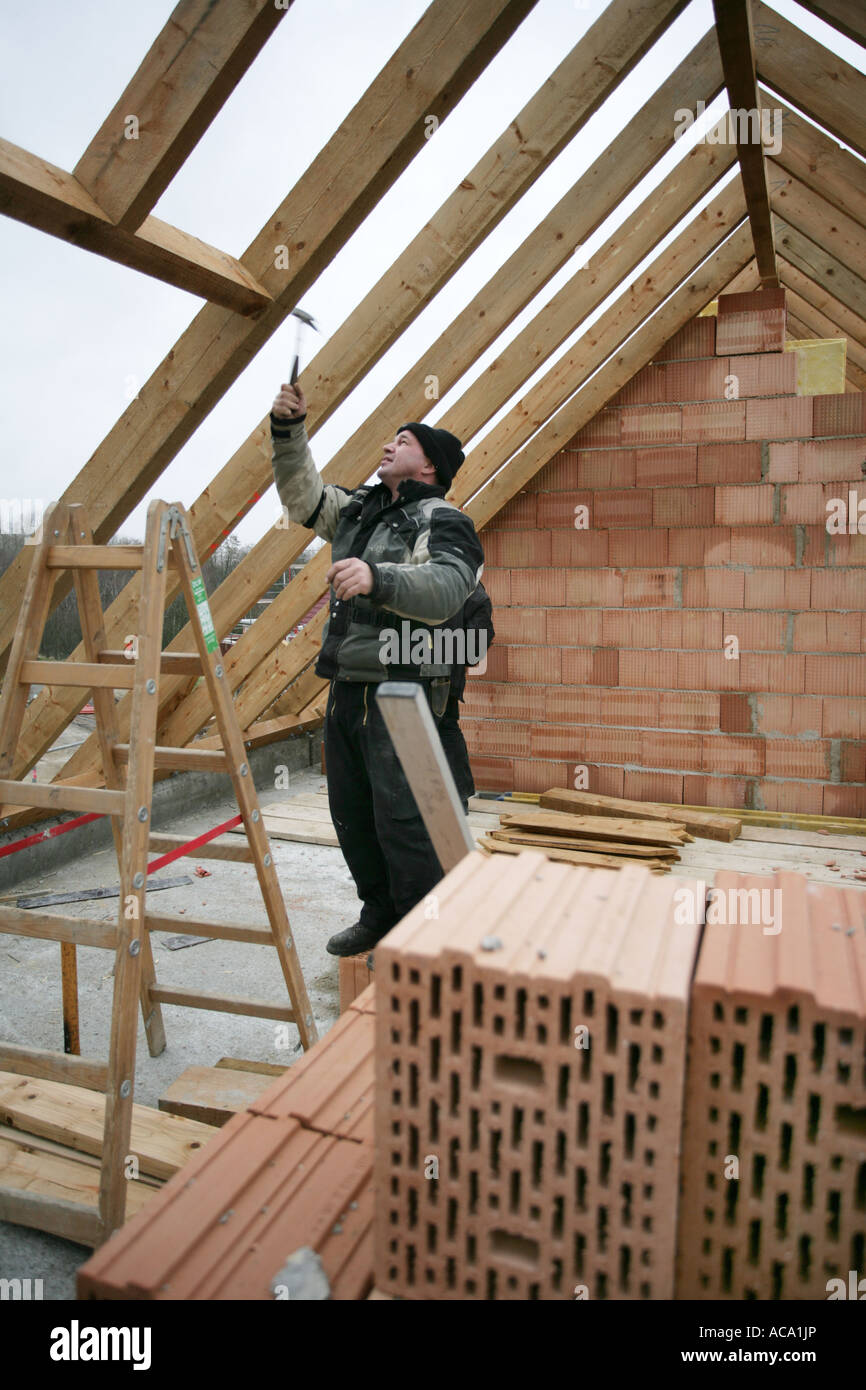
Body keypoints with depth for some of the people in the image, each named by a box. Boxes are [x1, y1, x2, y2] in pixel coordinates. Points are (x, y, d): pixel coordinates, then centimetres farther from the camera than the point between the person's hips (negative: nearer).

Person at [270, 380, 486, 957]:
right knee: (352, 813, 14)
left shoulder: (444, 521, -6)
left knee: (402, 817, -10)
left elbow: (445, 589, -24)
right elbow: (303, 494, 26)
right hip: (347, 687, 9)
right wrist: (289, 430, 13)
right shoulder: (358, 507, 20)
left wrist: (377, 578, -38)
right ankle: (381, 915, 30)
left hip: (401, 692, -8)